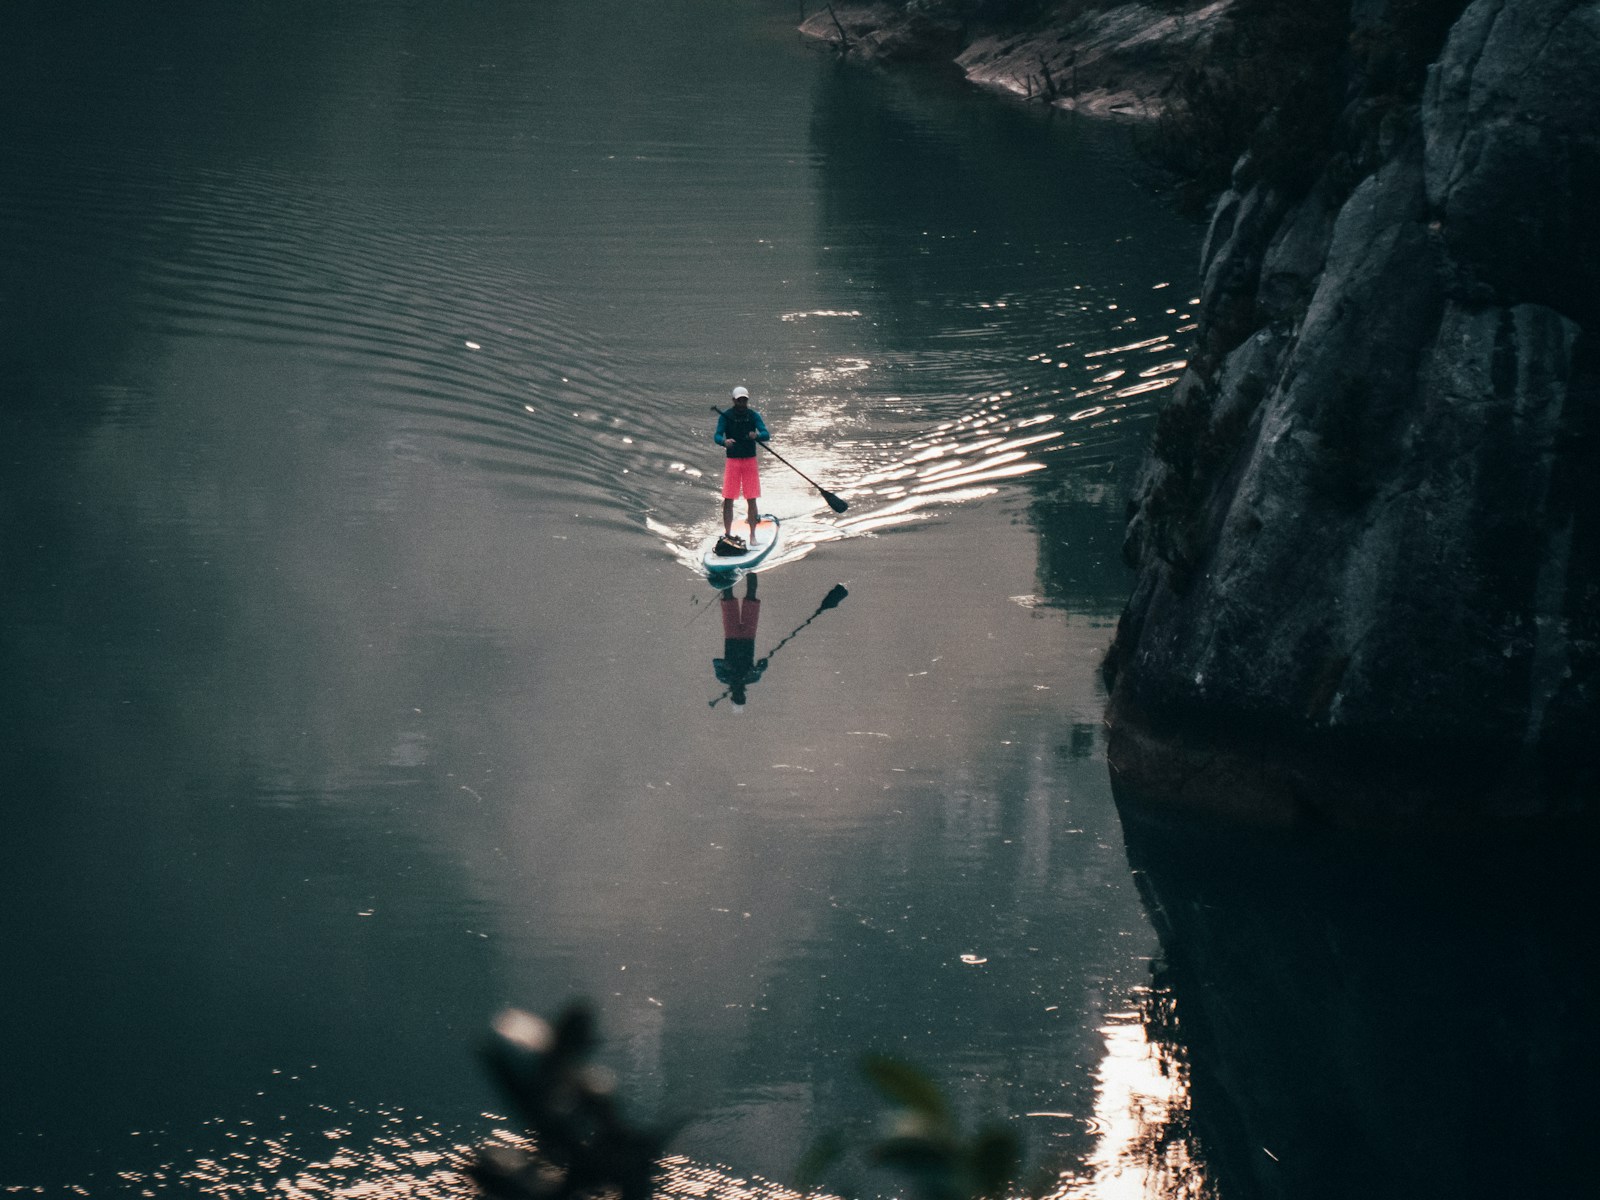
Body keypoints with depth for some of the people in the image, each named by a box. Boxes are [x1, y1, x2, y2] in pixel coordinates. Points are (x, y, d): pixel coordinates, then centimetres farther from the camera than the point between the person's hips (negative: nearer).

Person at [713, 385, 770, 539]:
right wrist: (724, 442, -34)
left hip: (750, 461, 1)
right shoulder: (726, 416, 0)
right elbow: (717, 435, -10)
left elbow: (766, 434, -8)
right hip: (732, 461, -1)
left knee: (752, 500, 1)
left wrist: (756, 436, -33)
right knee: (728, 499, -4)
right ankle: (727, 534, 2)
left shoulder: (753, 416, 2)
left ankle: (753, 535, 6)